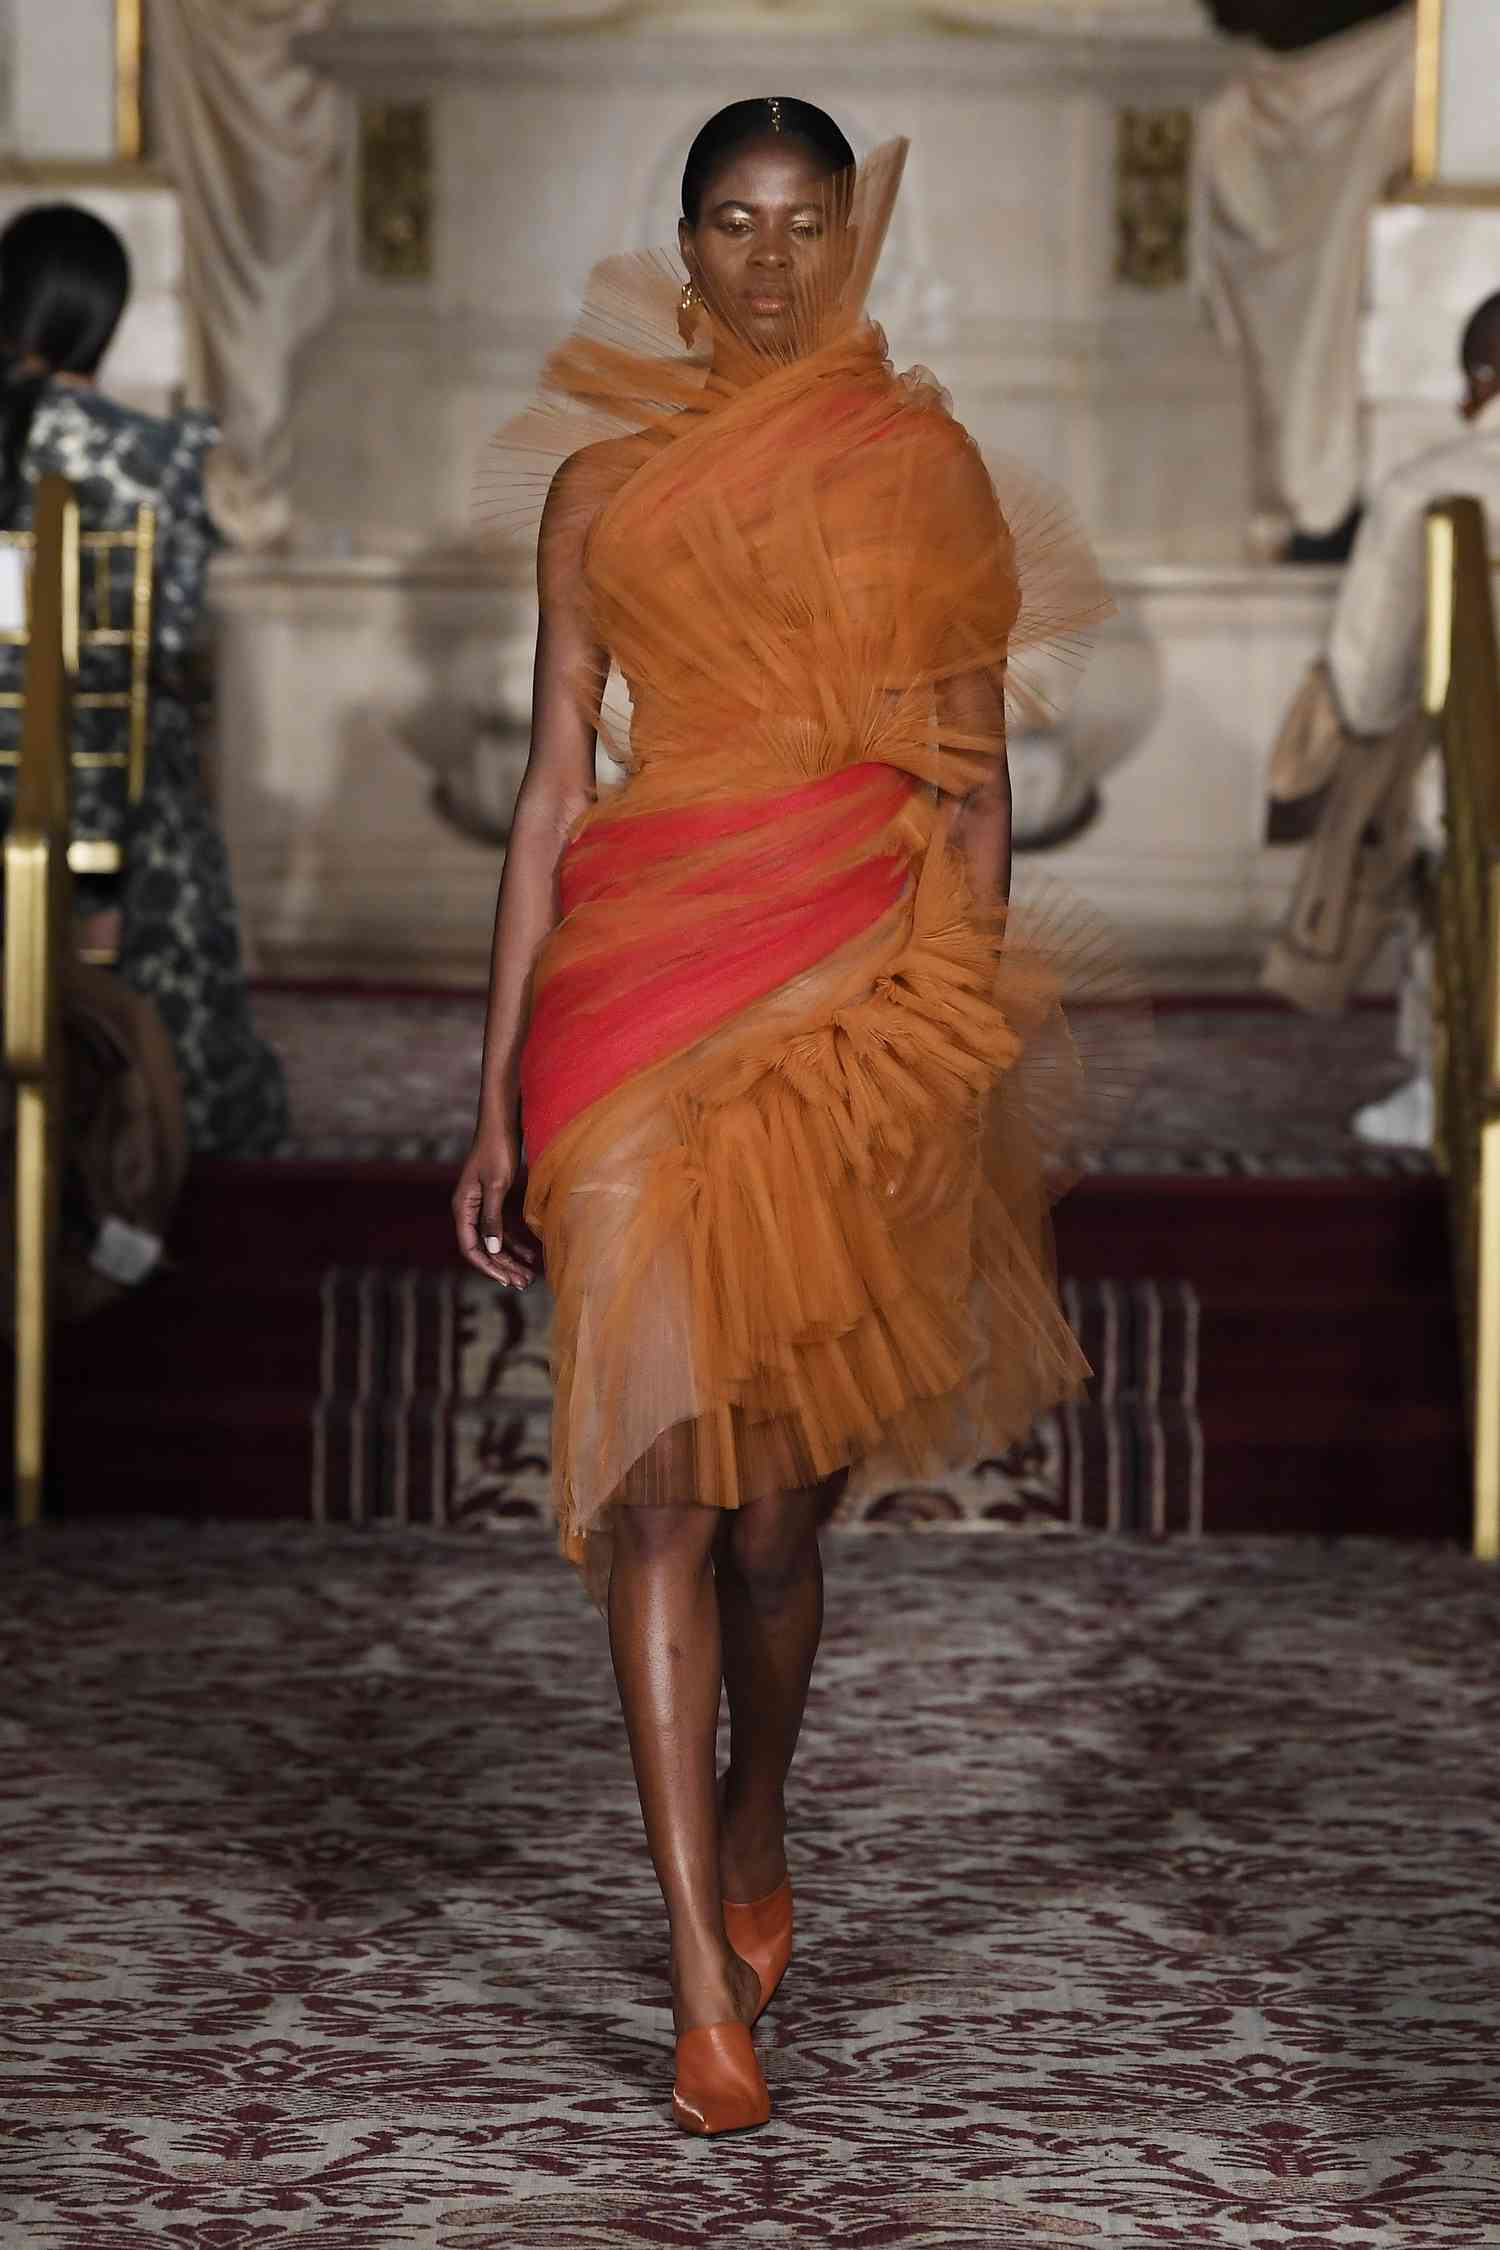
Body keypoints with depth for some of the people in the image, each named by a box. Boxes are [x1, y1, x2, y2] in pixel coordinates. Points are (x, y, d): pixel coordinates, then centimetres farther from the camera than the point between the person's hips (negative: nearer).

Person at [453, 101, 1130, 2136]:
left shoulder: (922, 464, 7)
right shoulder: (599, 482, 10)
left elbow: (973, 784, 6)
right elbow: (554, 789, 9)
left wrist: (971, 1037, 0)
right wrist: (498, 1098, 5)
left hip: (865, 990, -1)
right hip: (643, 984, 1)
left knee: (779, 1489, 4)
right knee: (658, 1469, -8)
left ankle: (754, 1825, 34)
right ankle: (707, 1978, -6)